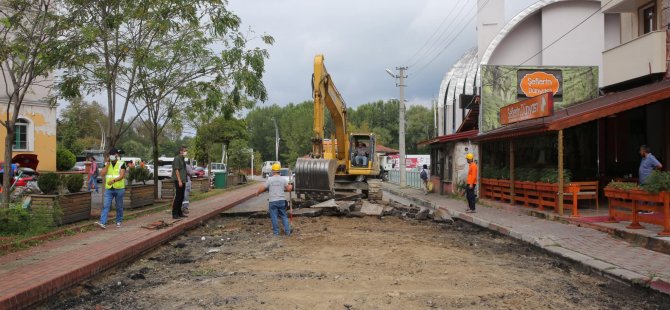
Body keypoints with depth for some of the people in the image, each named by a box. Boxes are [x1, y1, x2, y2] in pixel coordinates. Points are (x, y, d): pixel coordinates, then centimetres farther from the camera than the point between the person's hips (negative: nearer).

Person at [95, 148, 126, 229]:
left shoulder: (122, 164, -4)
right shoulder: (107, 164, 8)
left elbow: (121, 176, -15)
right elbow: (102, 173, -5)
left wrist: (113, 180, -32)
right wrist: (107, 164, -9)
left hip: (119, 188, -2)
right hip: (109, 189, 2)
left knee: (119, 207, 9)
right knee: (106, 206, -9)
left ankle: (118, 222, 22)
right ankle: (102, 222, -16)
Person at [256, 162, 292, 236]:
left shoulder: (269, 179, -6)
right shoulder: (283, 179, -1)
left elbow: (262, 188, -4)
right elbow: (289, 188, -1)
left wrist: (257, 193, 16)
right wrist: (290, 187, 22)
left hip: (273, 201, -2)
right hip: (282, 200, 2)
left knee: (274, 217, 7)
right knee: (284, 216, 13)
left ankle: (276, 232, 10)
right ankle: (287, 231, 12)